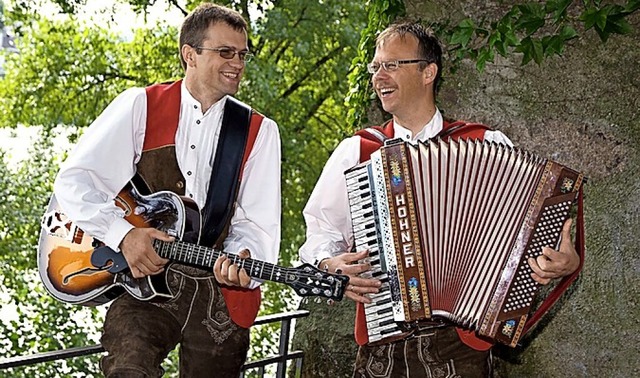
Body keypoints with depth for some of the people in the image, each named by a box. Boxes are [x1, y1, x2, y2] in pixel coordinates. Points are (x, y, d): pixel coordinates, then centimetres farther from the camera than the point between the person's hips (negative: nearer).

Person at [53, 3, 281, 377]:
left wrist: (242, 262, -21)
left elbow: (257, 223, 0)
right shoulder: (140, 106, 2)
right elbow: (73, 181, -3)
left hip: (221, 290, 3)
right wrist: (123, 232, -17)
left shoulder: (260, 131, 6)